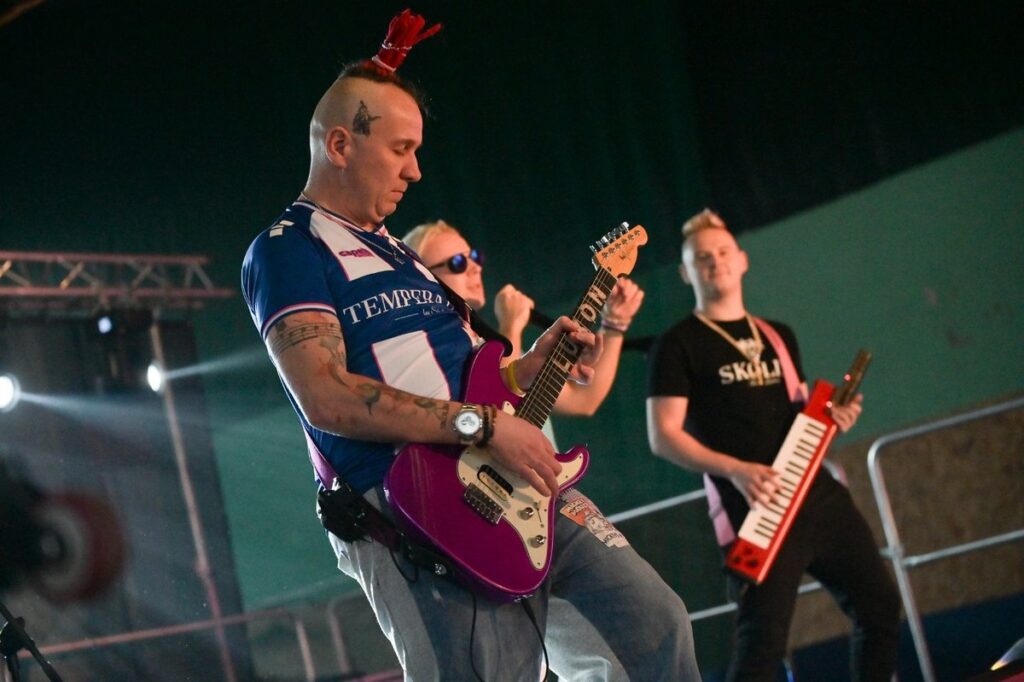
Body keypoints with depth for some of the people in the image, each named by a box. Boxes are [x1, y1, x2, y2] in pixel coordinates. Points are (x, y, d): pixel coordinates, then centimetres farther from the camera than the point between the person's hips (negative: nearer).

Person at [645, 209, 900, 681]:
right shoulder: (678, 345, 0)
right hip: (753, 509, -7)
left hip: (817, 493, 7)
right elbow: (663, 437, -8)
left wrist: (832, 418, 4)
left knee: (880, 605, 8)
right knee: (765, 638, -13)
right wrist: (733, 469, -21)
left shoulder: (777, 336, 20)